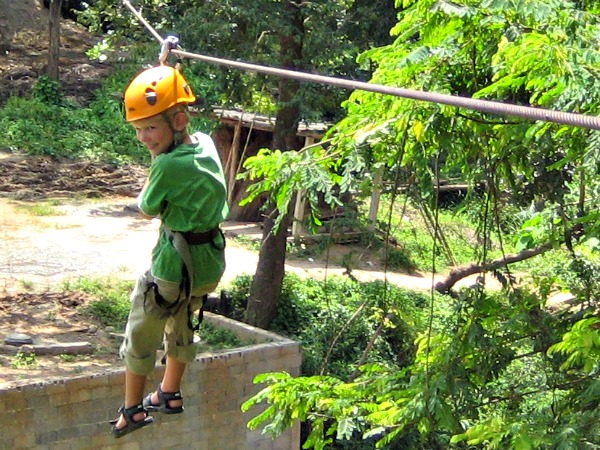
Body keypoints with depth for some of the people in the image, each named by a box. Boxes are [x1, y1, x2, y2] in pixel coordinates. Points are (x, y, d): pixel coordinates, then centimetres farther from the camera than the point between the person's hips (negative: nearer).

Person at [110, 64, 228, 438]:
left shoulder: (168, 165, -26)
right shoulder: (205, 143, -5)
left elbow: (147, 210, -9)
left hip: (174, 267, -8)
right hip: (210, 264, 8)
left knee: (141, 336, 11)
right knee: (181, 326, 28)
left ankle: (133, 411, 21)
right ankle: (170, 394, 44)